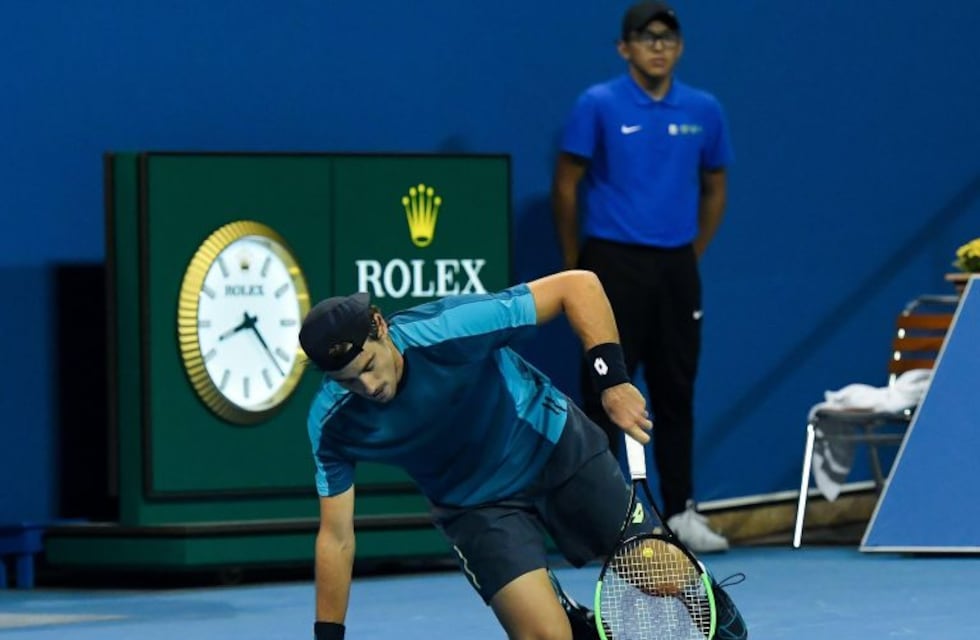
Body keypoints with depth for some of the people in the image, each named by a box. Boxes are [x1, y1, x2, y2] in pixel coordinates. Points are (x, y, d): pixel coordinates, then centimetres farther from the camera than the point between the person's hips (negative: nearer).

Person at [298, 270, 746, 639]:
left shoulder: (452, 329, -32)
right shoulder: (332, 423, -23)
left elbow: (578, 285, -26)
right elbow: (336, 538, -12)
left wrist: (612, 379, -33)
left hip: (557, 446, -1)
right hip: (477, 504, 1)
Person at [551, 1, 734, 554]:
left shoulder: (703, 110, 5)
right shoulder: (599, 106, -5)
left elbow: (714, 189, 16)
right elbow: (567, 186, -1)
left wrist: (692, 255, 13)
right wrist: (575, 268, 1)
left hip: (676, 269, 4)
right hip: (614, 264, -4)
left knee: (676, 393, 8)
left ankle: (682, 511, 15)